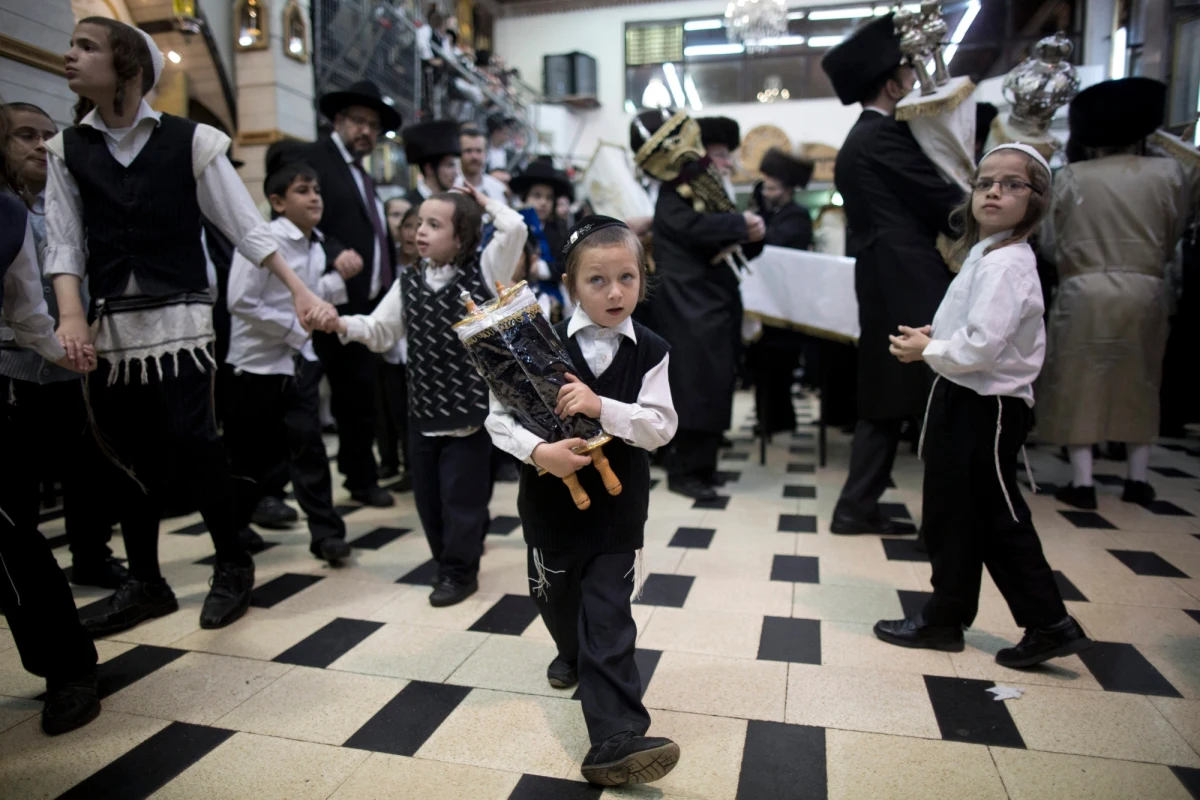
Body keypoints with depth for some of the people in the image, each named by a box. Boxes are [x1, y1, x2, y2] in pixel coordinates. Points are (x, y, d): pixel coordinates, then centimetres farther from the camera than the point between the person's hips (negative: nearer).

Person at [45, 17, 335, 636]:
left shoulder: (189, 140, -2)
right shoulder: (66, 149, 9)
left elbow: (245, 227, -4)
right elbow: (64, 239, 4)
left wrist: (301, 291, -12)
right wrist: (71, 314, -12)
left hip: (179, 319, -4)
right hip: (110, 325, 4)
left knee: (189, 443, -10)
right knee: (125, 454, 9)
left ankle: (232, 563, 13)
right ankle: (145, 582, 25)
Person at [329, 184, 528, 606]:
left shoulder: (484, 271, -6)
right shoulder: (408, 282, 7)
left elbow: (515, 228, -18)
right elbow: (380, 332, 7)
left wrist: (485, 203, -2)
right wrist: (344, 324, -11)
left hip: (470, 408, -5)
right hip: (423, 410, 5)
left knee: (462, 495, 4)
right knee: (427, 495, 14)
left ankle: (460, 572, 22)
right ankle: (451, 561, 33)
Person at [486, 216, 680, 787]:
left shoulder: (650, 352, -8)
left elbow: (661, 426, -14)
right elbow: (499, 415, -8)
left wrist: (601, 407, -28)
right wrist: (537, 451, -26)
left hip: (617, 504, -1)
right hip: (551, 499, 2)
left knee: (608, 617, -3)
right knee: (556, 596, 23)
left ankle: (615, 740, 3)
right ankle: (573, 654, 56)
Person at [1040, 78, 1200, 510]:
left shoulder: (1069, 176, -1)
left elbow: (1053, 242, 2)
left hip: (1084, 292, -2)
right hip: (1145, 292, 2)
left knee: (1079, 384, 5)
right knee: (1139, 384, 16)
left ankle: (1082, 482, 4)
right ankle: (1138, 478, 22)